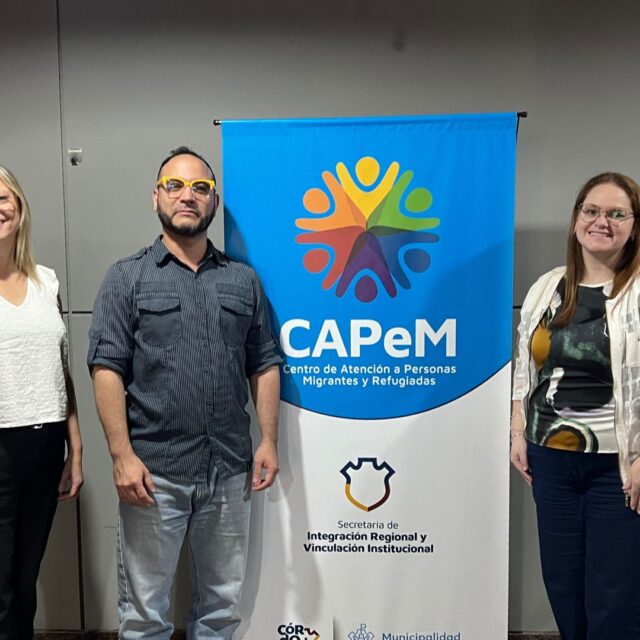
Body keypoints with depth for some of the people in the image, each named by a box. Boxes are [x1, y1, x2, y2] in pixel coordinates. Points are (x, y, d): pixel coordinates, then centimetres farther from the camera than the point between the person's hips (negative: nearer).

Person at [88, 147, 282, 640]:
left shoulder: (244, 279, 8)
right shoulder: (127, 277, 0)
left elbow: (264, 366, 8)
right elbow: (107, 369, -6)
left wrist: (269, 440, 1)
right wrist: (122, 455, -13)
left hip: (230, 470, 3)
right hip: (153, 471, -2)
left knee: (223, 600, 17)